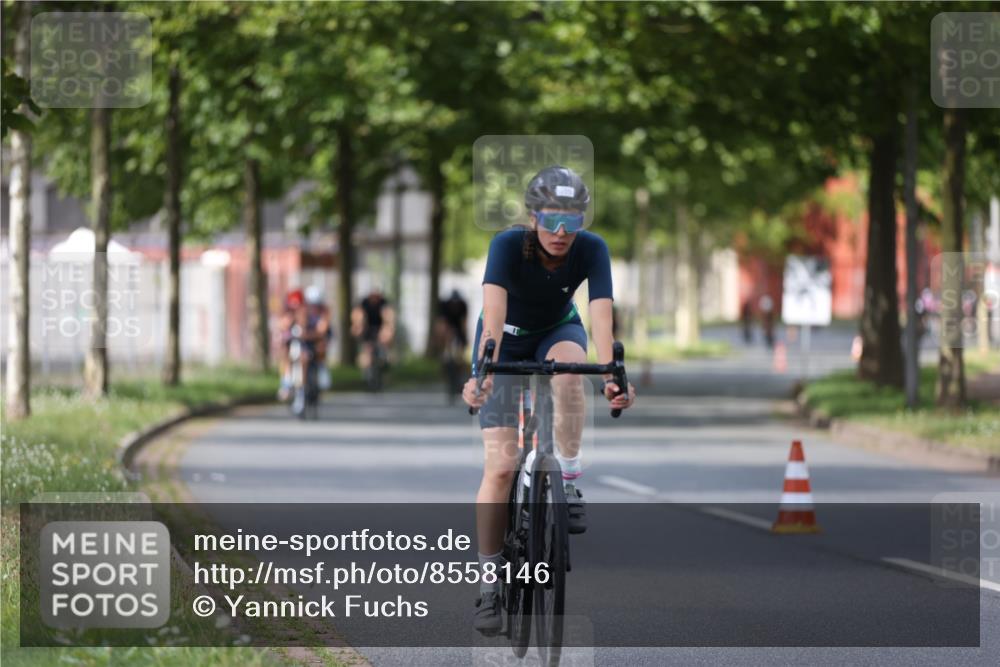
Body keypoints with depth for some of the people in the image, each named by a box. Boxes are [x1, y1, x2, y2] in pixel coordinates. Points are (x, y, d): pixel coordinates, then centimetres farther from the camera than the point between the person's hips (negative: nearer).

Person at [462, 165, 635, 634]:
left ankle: (569, 483, -23)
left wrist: (610, 375, -55)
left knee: (569, 364, -38)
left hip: (556, 331, 2)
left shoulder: (591, 250, -26)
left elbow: (601, 314, -38)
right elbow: (493, 313, -46)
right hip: (506, 341, -2)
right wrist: (482, 372, -61)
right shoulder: (508, 246, -31)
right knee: (500, 465, -12)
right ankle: (489, 585, -4)